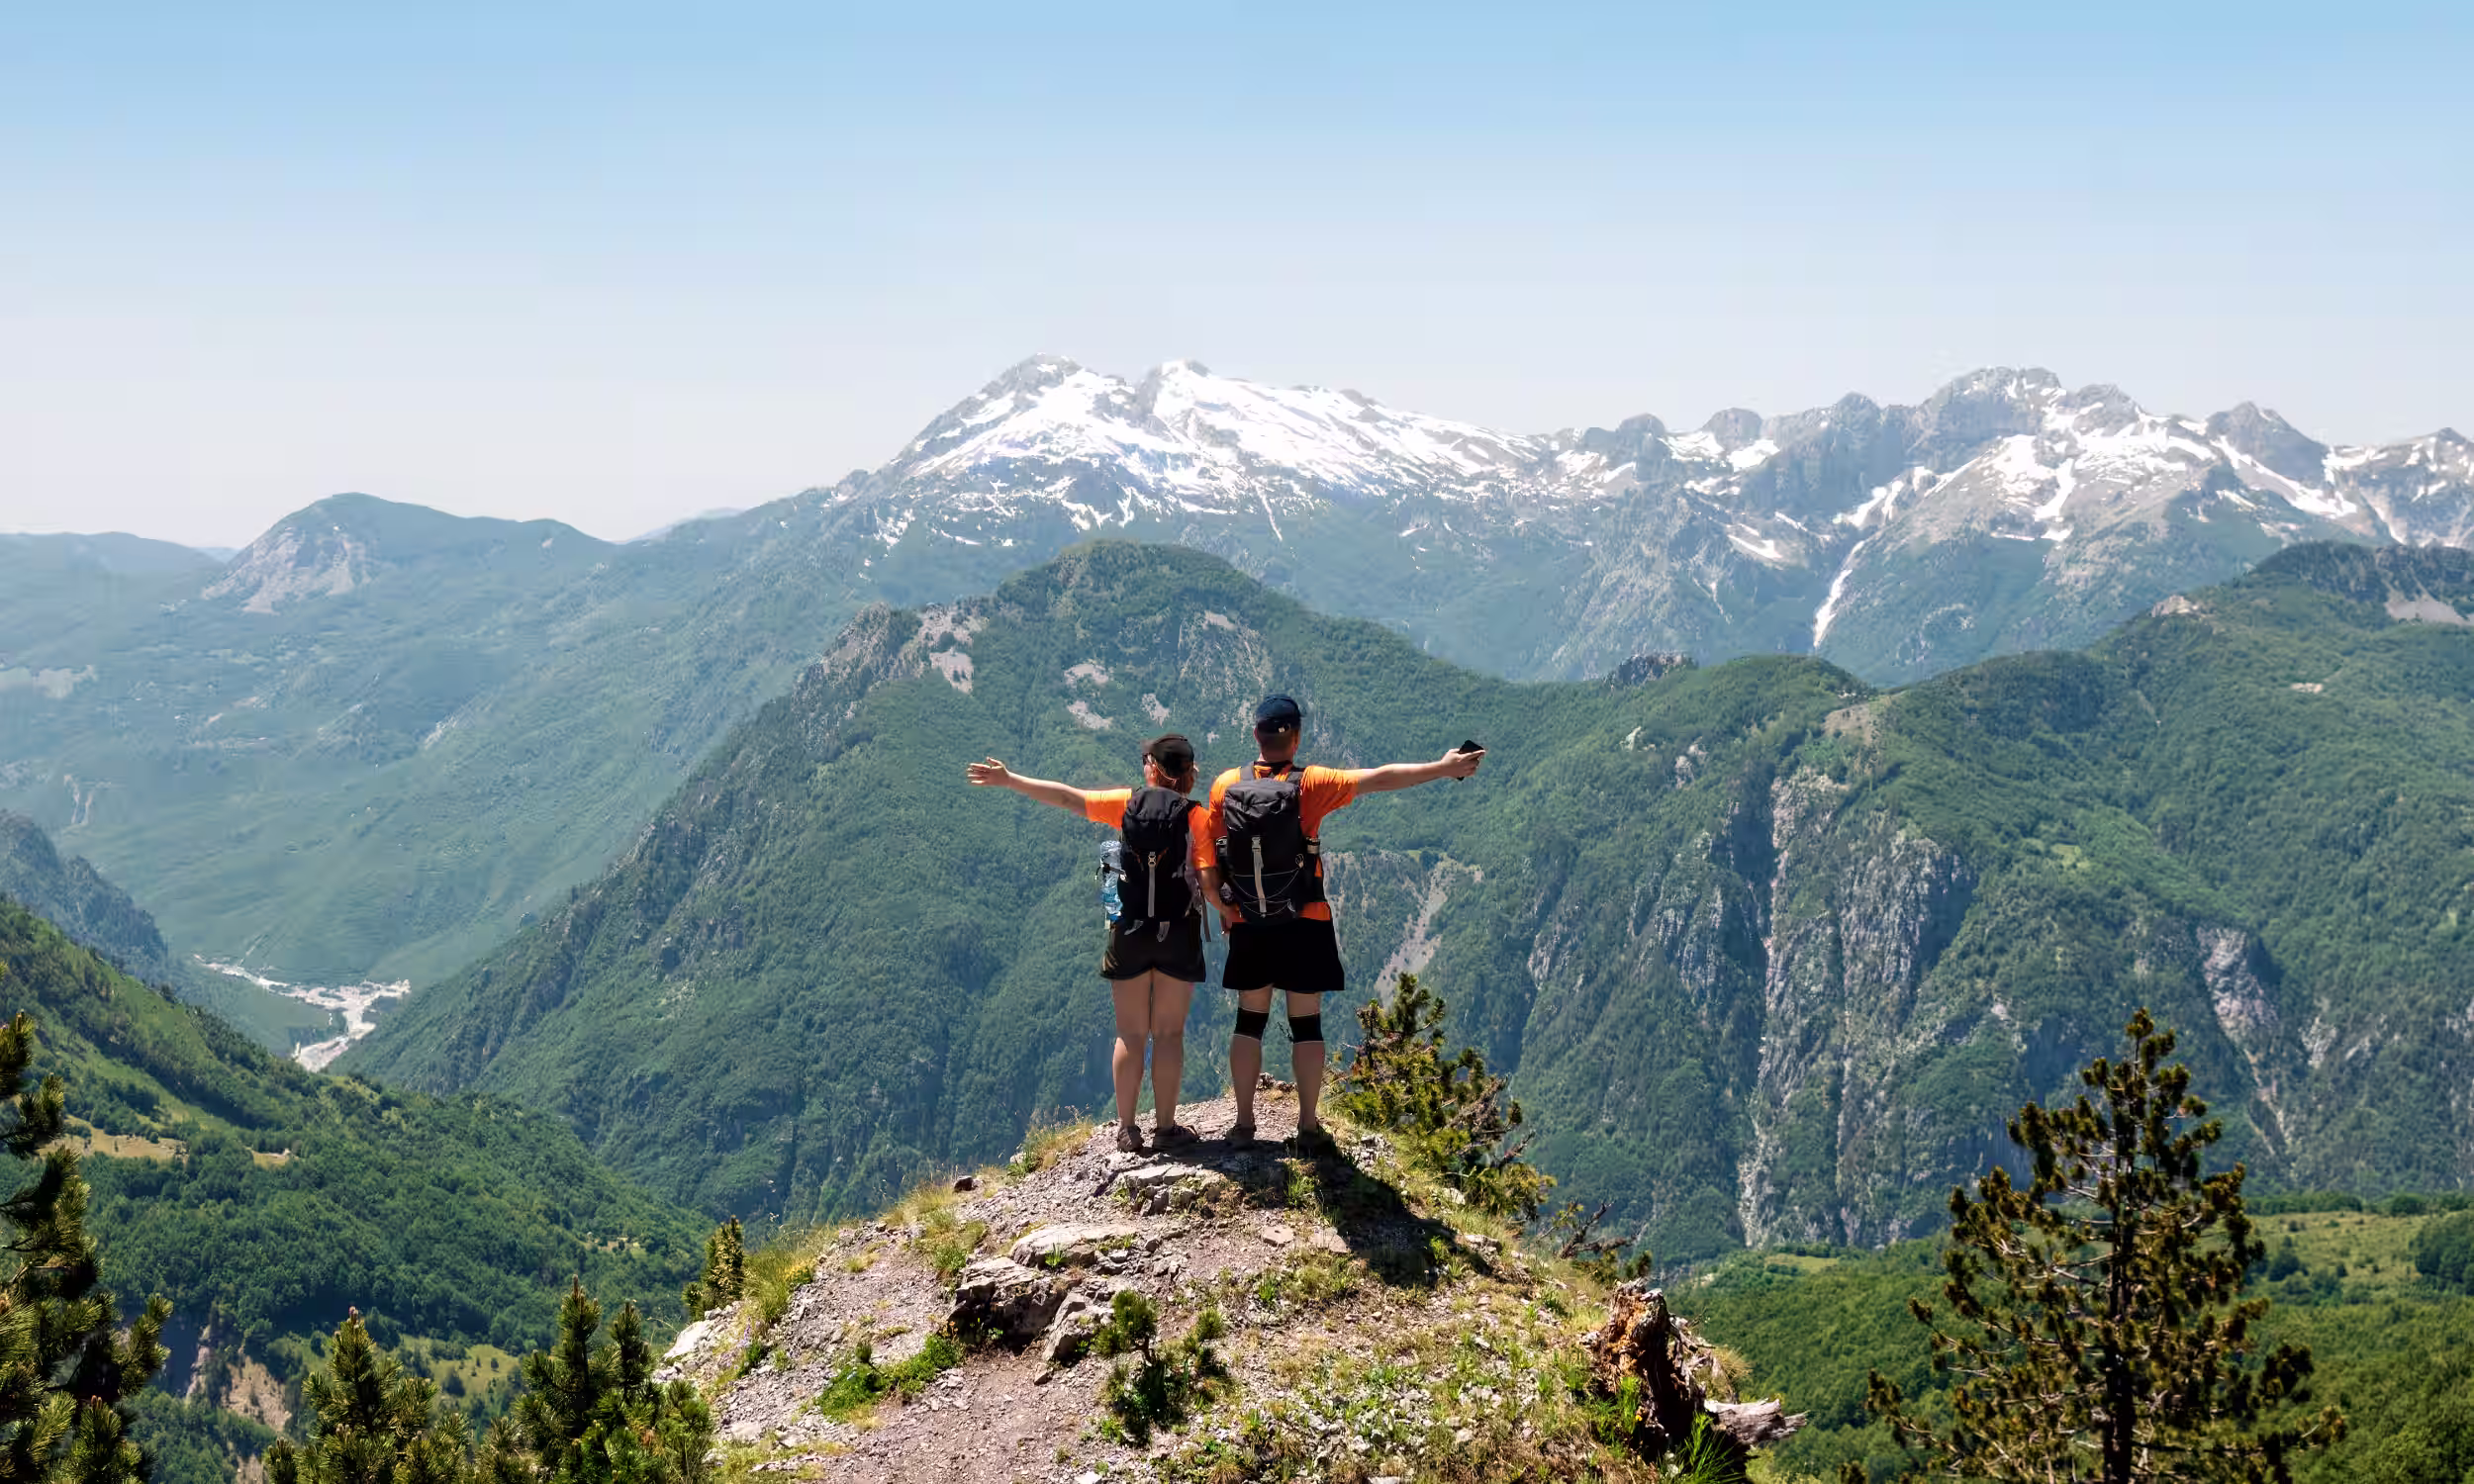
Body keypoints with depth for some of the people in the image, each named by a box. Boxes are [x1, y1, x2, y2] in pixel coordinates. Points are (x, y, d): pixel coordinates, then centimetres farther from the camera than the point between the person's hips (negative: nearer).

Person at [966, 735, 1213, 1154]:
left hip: (1130, 931, 2)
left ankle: (1126, 1130, 9)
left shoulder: (1127, 804, -1)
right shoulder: (1196, 817, -7)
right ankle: (1165, 1126, 7)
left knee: (1130, 1034, 9)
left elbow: (1065, 796, -1)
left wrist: (1008, 780, 5)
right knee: (1169, 1033, 6)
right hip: (1178, 932, -1)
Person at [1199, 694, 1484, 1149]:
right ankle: (1309, 1125, 9)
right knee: (1306, 1024, 7)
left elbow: (1207, 863, -1)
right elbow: (1380, 779, -17)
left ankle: (1244, 1123, 11)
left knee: (1250, 1021, 11)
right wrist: (1442, 768, -12)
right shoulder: (1309, 784, -13)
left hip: (1248, 926, 2)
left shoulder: (1225, 786, -5)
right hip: (1305, 926, -2)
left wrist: (1223, 908, 13)